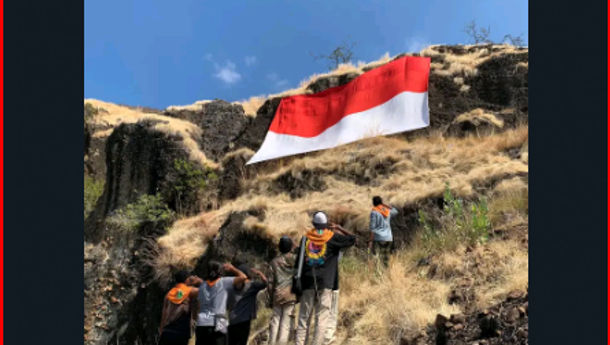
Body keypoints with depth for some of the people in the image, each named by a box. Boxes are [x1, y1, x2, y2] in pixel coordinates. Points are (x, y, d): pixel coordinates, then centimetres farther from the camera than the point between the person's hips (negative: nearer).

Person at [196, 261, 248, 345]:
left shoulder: (202, 286, 16)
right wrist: (232, 269, 11)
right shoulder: (224, 282, 1)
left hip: (202, 325, 5)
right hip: (218, 325, -5)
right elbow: (243, 277, -4)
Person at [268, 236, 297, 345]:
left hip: (277, 295, 2)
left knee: (275, 321, 10)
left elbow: (271, 282, 6)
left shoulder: (274, 261, 6)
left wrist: (271, 299, 13)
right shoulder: (296, 259, 2)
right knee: (286, 323, 0)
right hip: (291, 295, -2)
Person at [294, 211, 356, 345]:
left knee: (304, 316, 9)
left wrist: (297, 282, 18)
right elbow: (352, 239, 1)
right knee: (322, 317, 0)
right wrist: (338, 228, 12)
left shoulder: (306, 237, 9)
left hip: (308, 281, 3)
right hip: (325, 282, -3)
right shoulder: (332, 237, 0)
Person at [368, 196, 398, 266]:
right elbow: (395, 211, 34)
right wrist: (384, 205, 28)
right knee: (385, 259, 11)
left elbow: (372, 227, -12)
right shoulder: (387, 210, 10)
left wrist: (371, 240, -9)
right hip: (388, 238, 6)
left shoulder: (374, 211, -7)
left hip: (378, 238, -6)